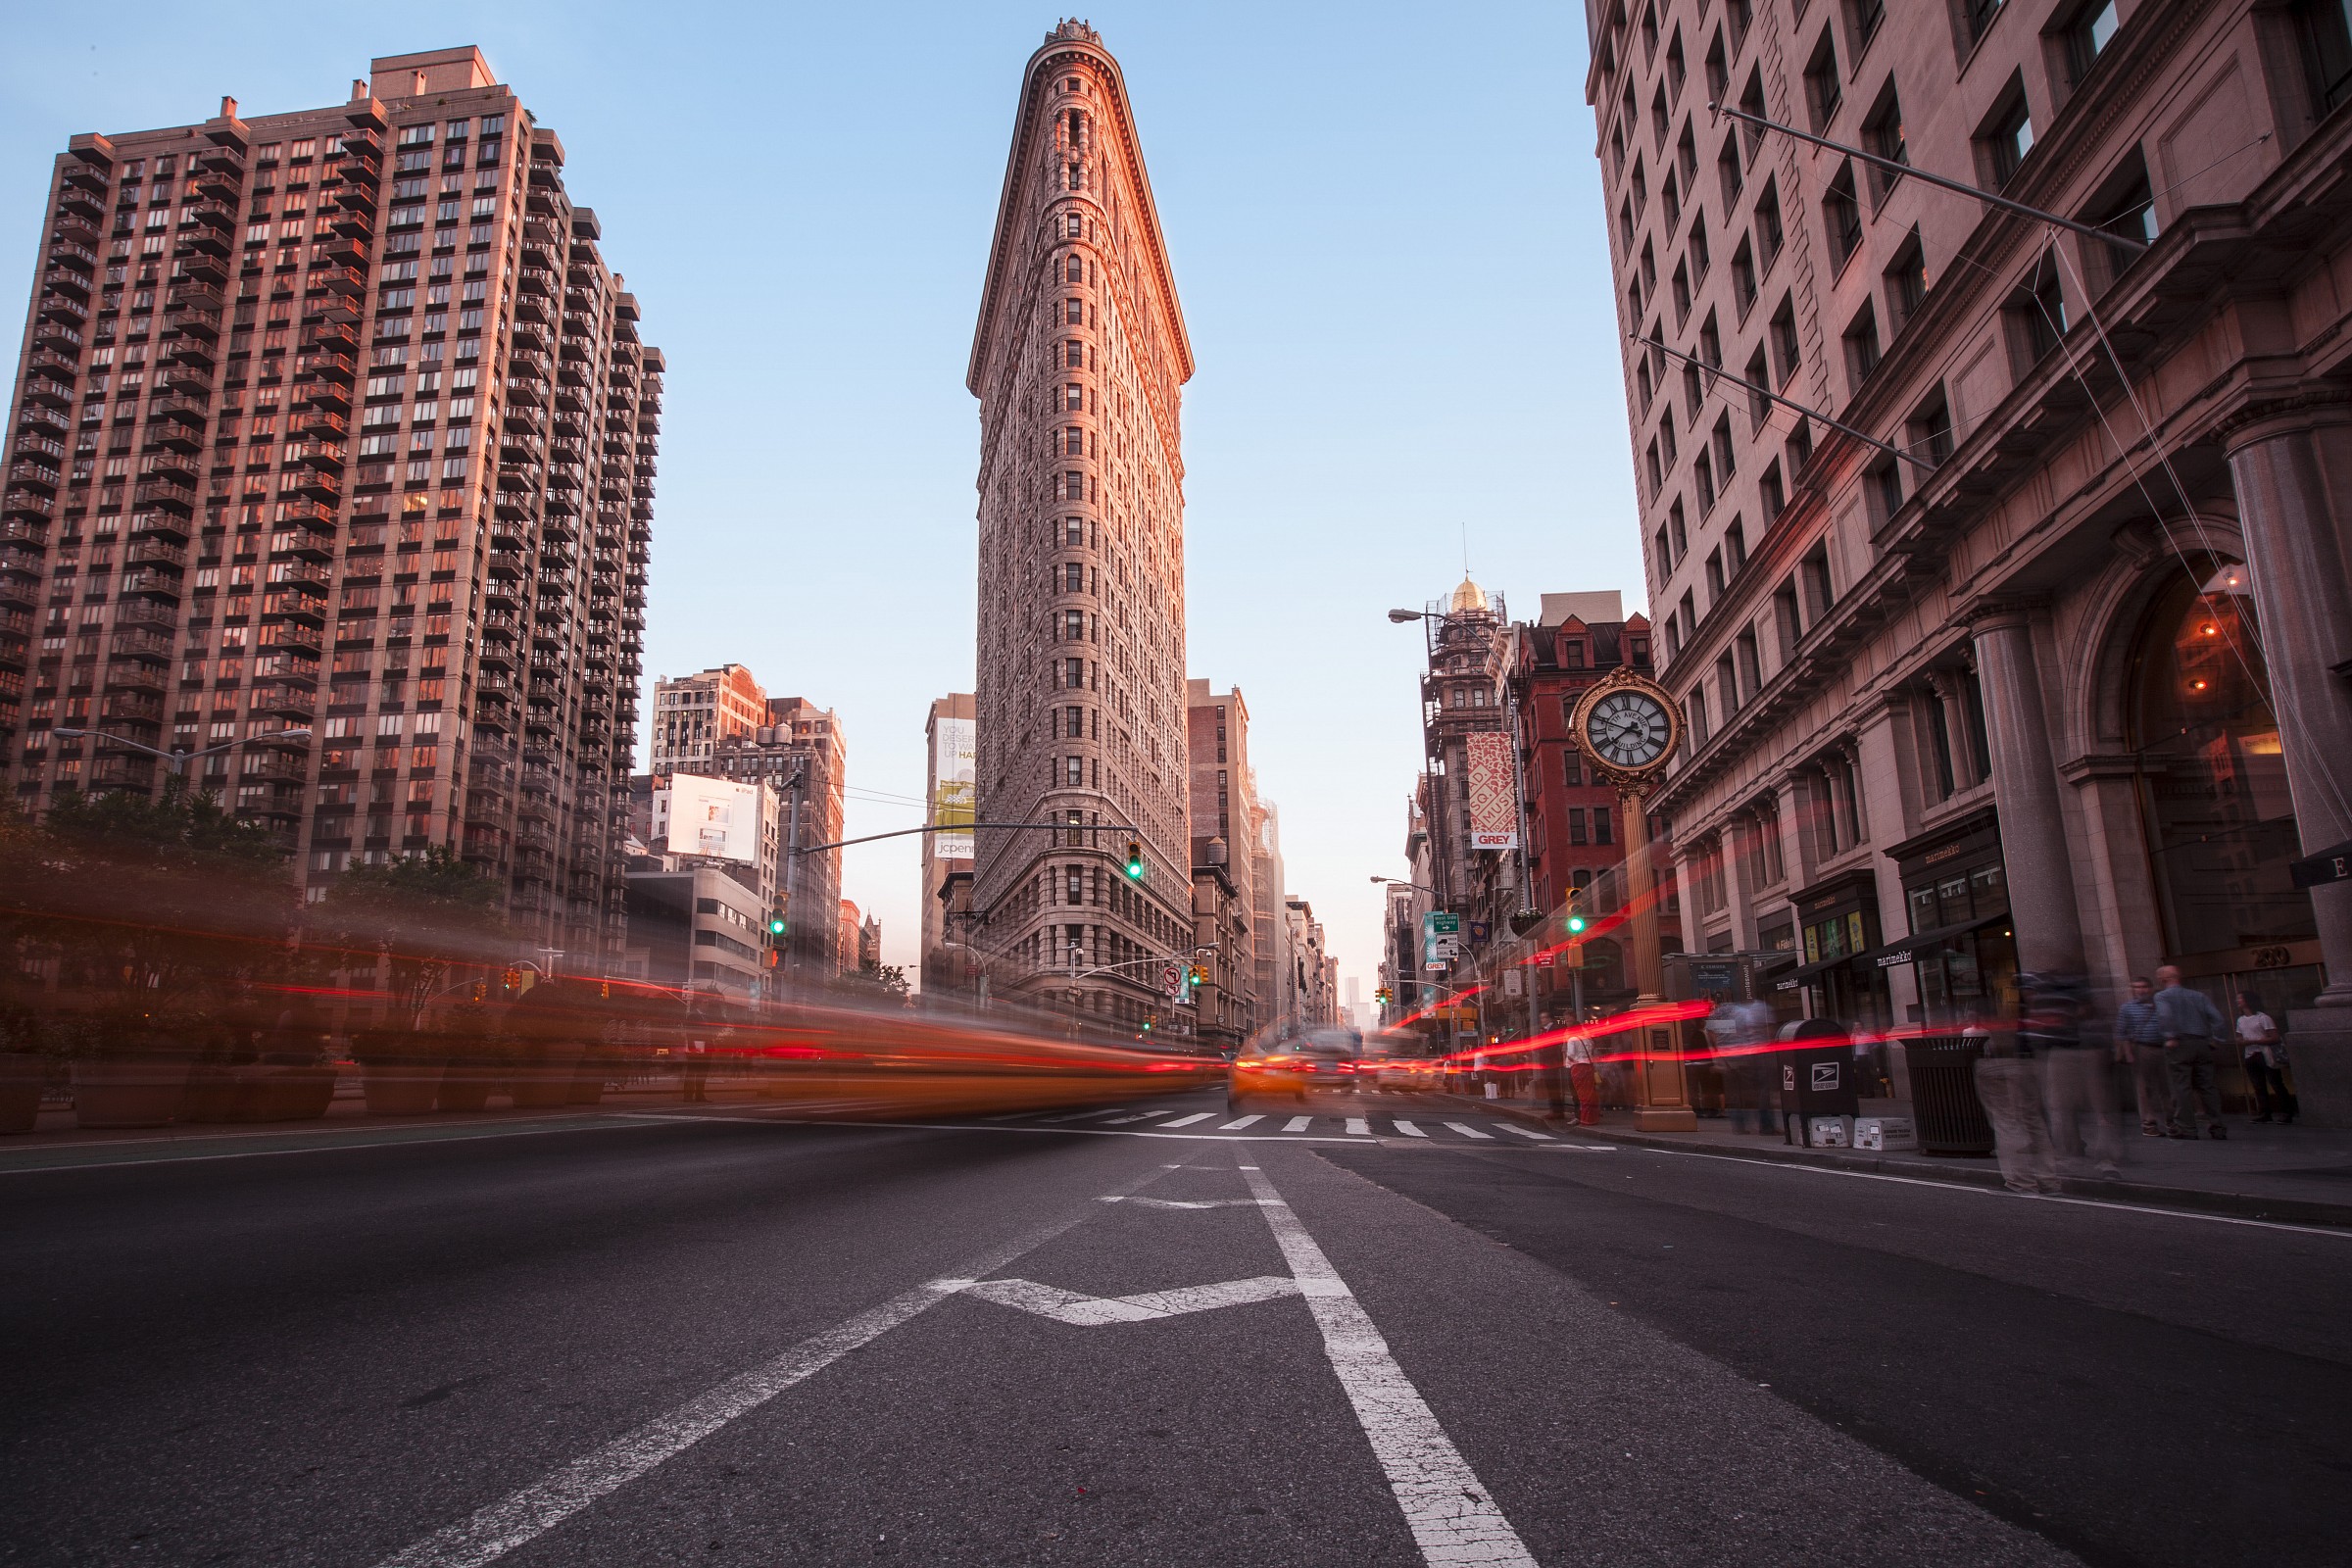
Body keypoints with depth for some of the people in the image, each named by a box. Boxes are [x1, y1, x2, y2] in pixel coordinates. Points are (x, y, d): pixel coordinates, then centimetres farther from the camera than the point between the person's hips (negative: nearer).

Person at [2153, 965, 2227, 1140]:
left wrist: (2170, 1037, -15)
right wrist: (2214, 1037, 8)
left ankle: (2185, 1127, -3)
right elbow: (2216, 1017, 5)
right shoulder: (2199, 996, 16)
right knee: (2206, 1086, 9)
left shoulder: (2162, 996, -1)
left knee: (2181, 1087, -3)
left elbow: (2165, 1016, -19)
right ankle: (2216, 1126, 9)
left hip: (2180, 1045, -5)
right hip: (2202, 1043, 5)